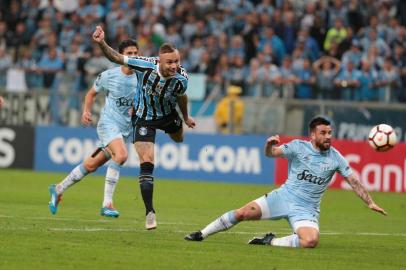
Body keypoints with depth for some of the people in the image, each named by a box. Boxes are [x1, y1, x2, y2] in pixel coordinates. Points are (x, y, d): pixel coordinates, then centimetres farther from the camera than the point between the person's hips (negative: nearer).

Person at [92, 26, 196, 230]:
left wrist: (186, 117, 14)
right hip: (144, 118, -3)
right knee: (146, 164, -14)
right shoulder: (145, 65, -35)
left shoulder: (181, 79, -28)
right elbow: (116, 58, -23)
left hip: (169, 114, 3)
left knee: (179, 138, 35)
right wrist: (101, 44, -40)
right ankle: (149, 213, -9)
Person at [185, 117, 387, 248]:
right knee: (242, 213, -11)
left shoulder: (335, 158, -3)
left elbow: (354, 181, 0)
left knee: (310, 241, -30)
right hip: (284, 196, 0)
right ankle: (202, 234, 6)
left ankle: (271, 241, -10)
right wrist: (269, 146, -34)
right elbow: (271, 153, -10)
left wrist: (370, 203, -7)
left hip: (306, 209, 0)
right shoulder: (298, 147, -5)